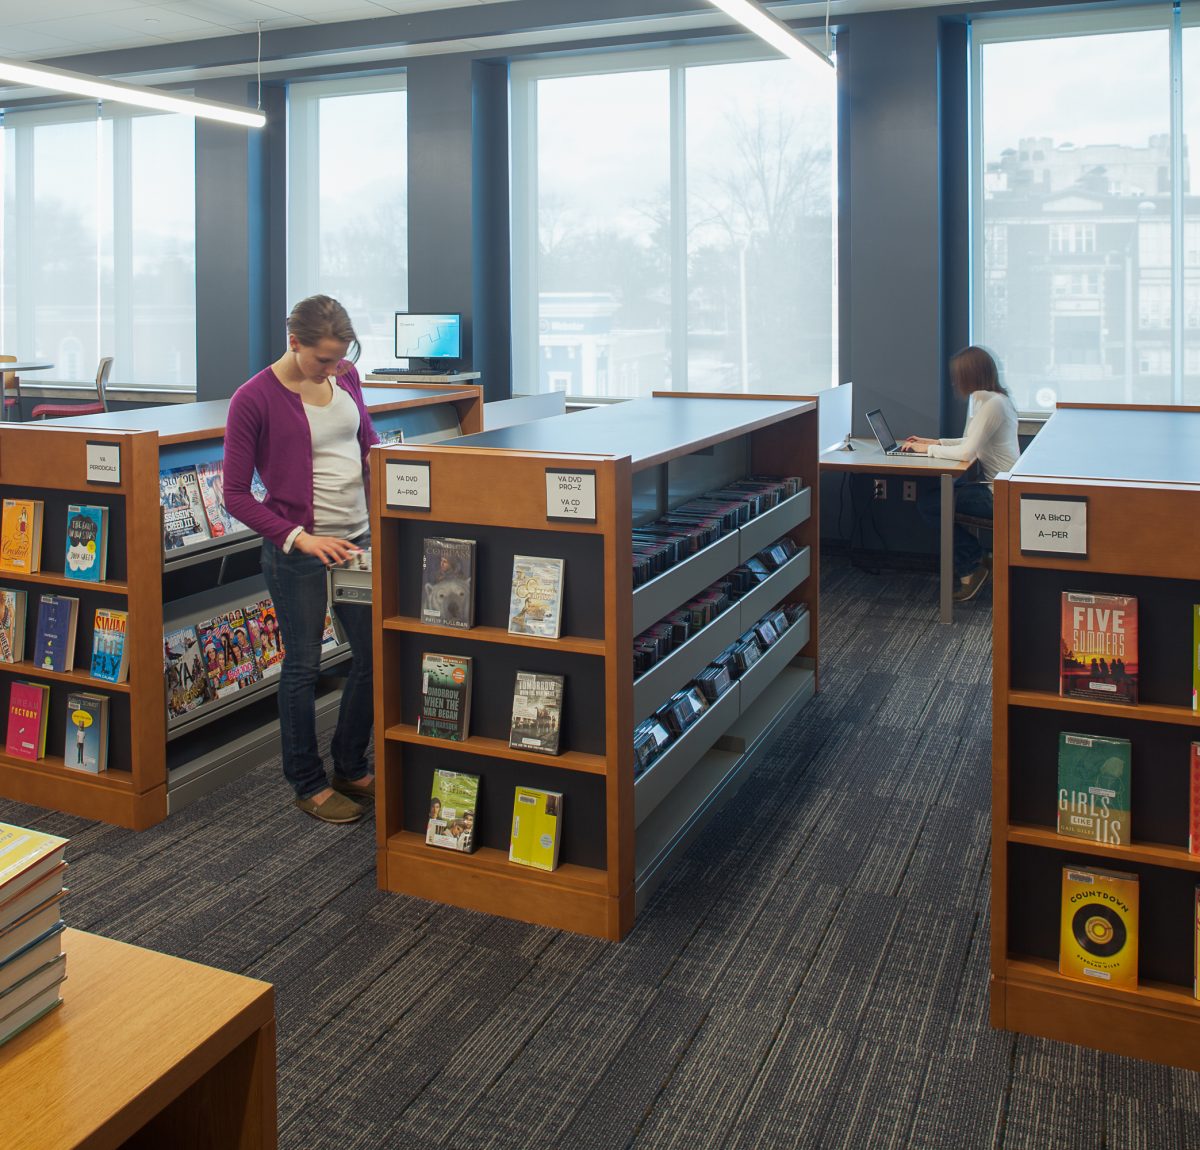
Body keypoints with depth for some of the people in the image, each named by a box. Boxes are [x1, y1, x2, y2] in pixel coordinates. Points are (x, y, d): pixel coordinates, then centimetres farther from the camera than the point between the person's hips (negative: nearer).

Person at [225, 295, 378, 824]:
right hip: (297, 553, -6)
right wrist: (300, 538, -21)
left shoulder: (344, 378, 3)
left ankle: (351, 769, 29)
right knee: (303, 666, 5)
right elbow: (236, 495, -12)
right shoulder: (254, 399, -14)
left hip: (358, 540, 6)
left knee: (374, 654, 11)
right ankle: (308, 784, 23)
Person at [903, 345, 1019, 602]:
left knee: (929, 503, -11)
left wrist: (929, 450, -11)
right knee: (928, 491, 5)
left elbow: (967, 452, -24)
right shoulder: (984, 400, 11)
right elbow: (972, 443, 20)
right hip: (992, 485, 10)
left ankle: (970, 566, 4)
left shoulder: (992, 404, -19)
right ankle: (972, 559, 9)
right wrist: (934, 442, 15)